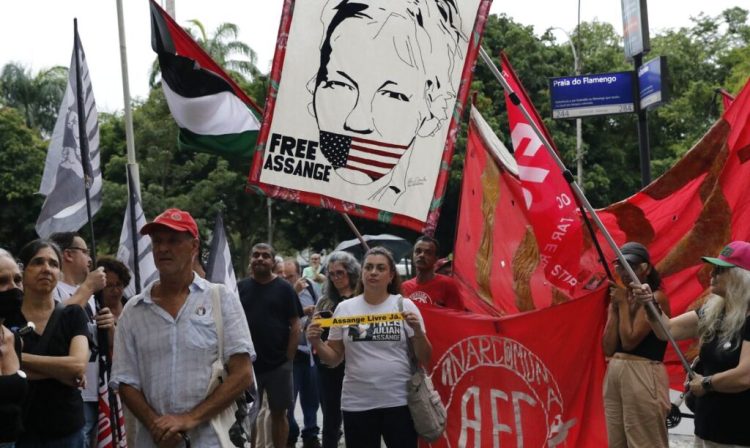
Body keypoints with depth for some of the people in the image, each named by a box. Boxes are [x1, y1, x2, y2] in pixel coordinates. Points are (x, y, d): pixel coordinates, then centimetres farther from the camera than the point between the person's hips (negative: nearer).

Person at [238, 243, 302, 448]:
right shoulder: (240, 288, 5)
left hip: (278, 365, -1)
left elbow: (295, 326, -2)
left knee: (278, 413, 6)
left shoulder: (284, 289, 0)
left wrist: (288, 359, -8)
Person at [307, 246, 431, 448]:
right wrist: (316, 343, -9)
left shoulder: (404, 305, 1)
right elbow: (334, 358, 9)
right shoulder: (345, 308, 4)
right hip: (357, 404, 1)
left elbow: (425, 359, 1)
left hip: (399, 402, -1)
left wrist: (418, 331, -17)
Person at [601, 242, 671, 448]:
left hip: (642, 373, -8)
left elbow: (630, 340, -16)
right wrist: (614, 307, 2)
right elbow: (608, 348, 5)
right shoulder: (620, 298, 14)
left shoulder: (656, 297, -7)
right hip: (614, 372, 8)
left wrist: (623, 304, -7)